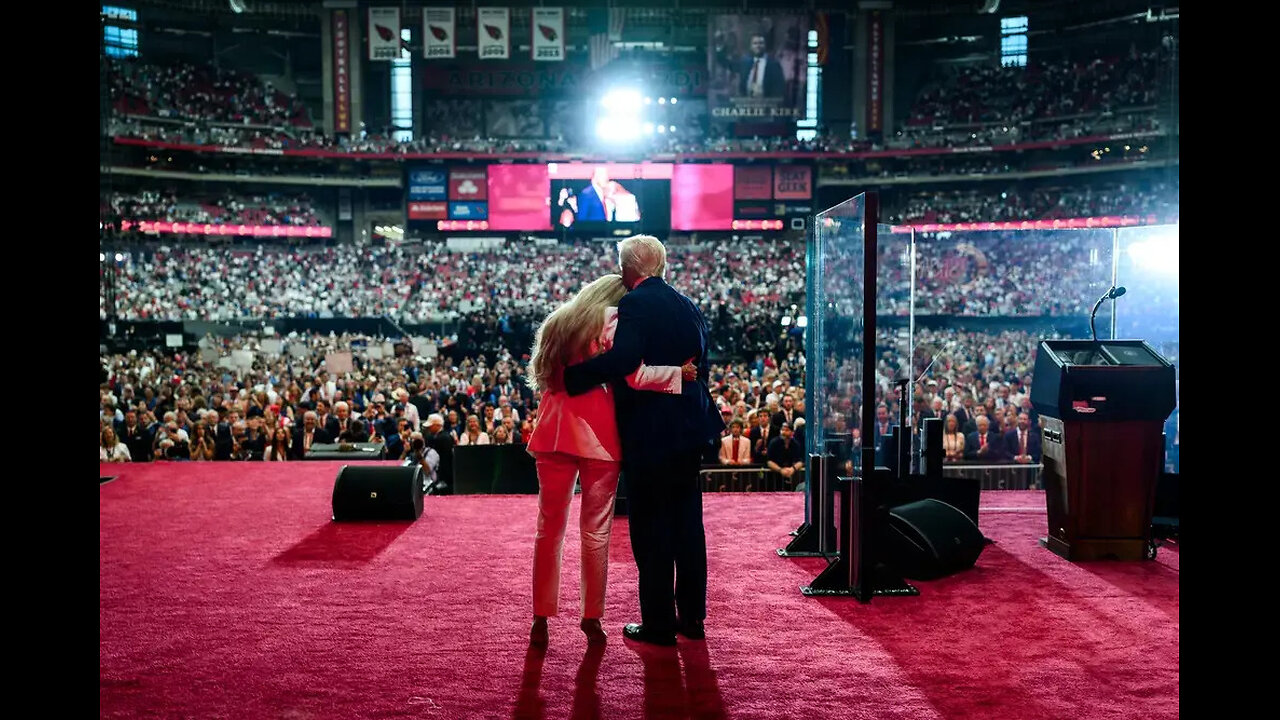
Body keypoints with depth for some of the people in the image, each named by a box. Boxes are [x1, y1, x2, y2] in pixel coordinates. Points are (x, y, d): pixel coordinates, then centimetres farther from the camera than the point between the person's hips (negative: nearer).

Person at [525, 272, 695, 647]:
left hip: (554, 432, 5)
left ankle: (541, 617, 9)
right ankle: (591, 617, 11)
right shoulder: (610, 320, -2)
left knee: (549, 528, 8)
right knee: (595, 529, 4)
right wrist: (680, 371, -3)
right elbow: (635, 374, -13)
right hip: (597, 436, -5)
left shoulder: (556, 321, 17)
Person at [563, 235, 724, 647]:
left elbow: (623, 358, -28)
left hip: (650, 432, -8)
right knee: (687, 522, 14)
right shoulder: (687, 306, 11)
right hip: (689, 427, 8)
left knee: (651, 528, 1)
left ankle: (658, 624, 9)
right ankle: (692, 617, 23)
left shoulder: (635, 303, -12)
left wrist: (572, 376, -21)